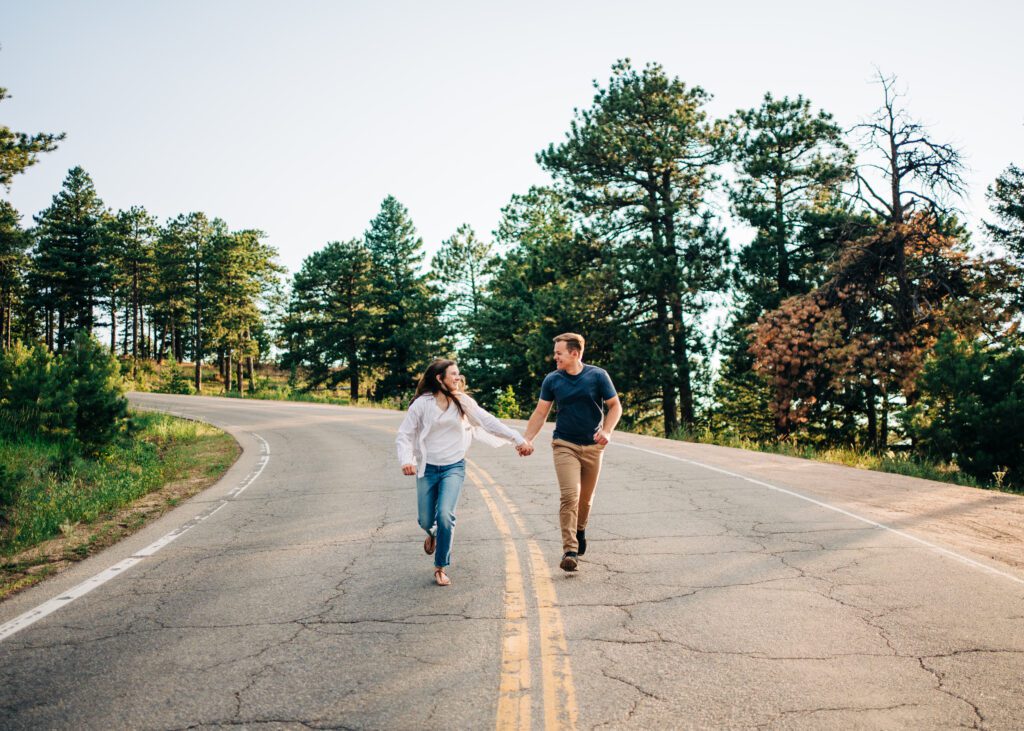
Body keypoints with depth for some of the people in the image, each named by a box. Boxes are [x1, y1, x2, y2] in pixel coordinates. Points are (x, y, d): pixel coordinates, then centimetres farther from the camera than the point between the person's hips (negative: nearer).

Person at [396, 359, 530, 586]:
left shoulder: (463, 402, 3)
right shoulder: (422, 403, -4)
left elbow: (488, 422, 3)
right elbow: (404, 435, -3)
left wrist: (517, 438, -2)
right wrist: (406, 460, -20)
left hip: (454, 467, 0)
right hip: (427, 468, 0)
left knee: (445, 515, -18)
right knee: (426, 520, 6)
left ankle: (441, 567, 2)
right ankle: (433, 534, 46)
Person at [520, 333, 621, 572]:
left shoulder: (598, 376, -5)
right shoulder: (552, 380, -1)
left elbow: (615, 406, 0)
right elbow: (540, 413, 3)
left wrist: (607, 431, -16)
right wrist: (527, 439, -9)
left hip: (592, 446, 1)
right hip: (564, 445, -1)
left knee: (586, 497, 14)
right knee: (570, 495, -16)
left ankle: (580, 529, 43)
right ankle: (569, 550, -15)